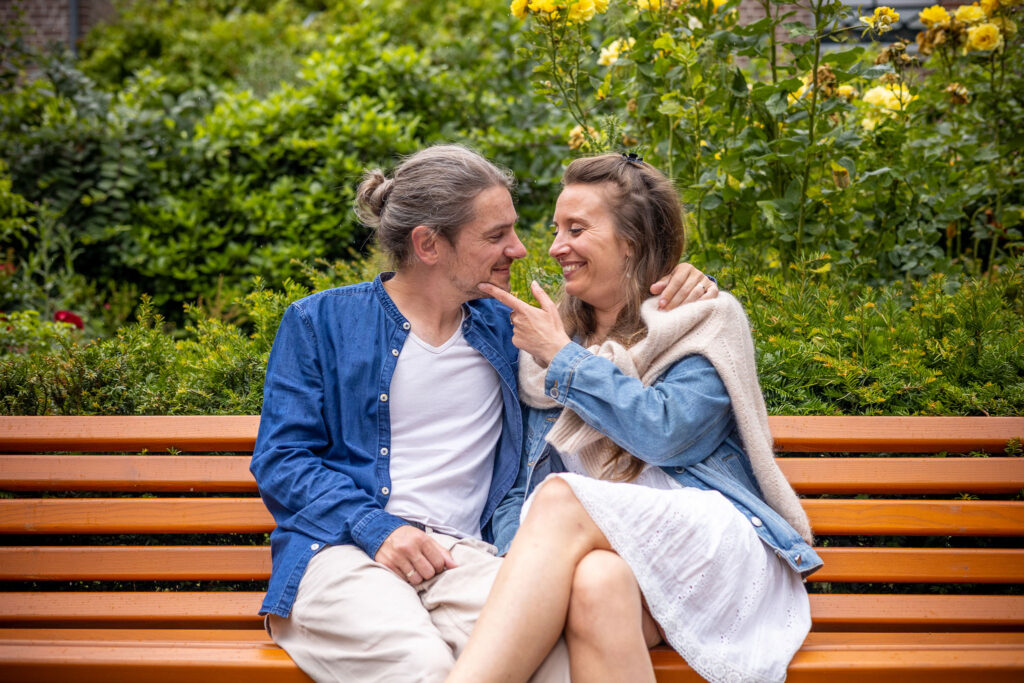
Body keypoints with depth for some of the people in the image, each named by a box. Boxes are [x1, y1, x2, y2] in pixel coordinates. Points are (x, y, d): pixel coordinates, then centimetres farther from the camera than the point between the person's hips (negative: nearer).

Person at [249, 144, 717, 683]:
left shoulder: (506, 332, 21)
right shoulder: (320, 321, 11)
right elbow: (279, 459, 5)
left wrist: (668, 310, 13)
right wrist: (377, 528, -11)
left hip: (464, 554, 2)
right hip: (346, 552, -2)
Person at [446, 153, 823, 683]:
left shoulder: (706, 318, 9)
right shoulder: (549, 337, 22)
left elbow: (662, 432, -10)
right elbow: (524, 482, 16)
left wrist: (565, 357, -1)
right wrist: (523, 558, -6)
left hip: (712, 537, -3)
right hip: (608, 549, 3)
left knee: (561, 499, -34)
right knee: (596, 579, -38)